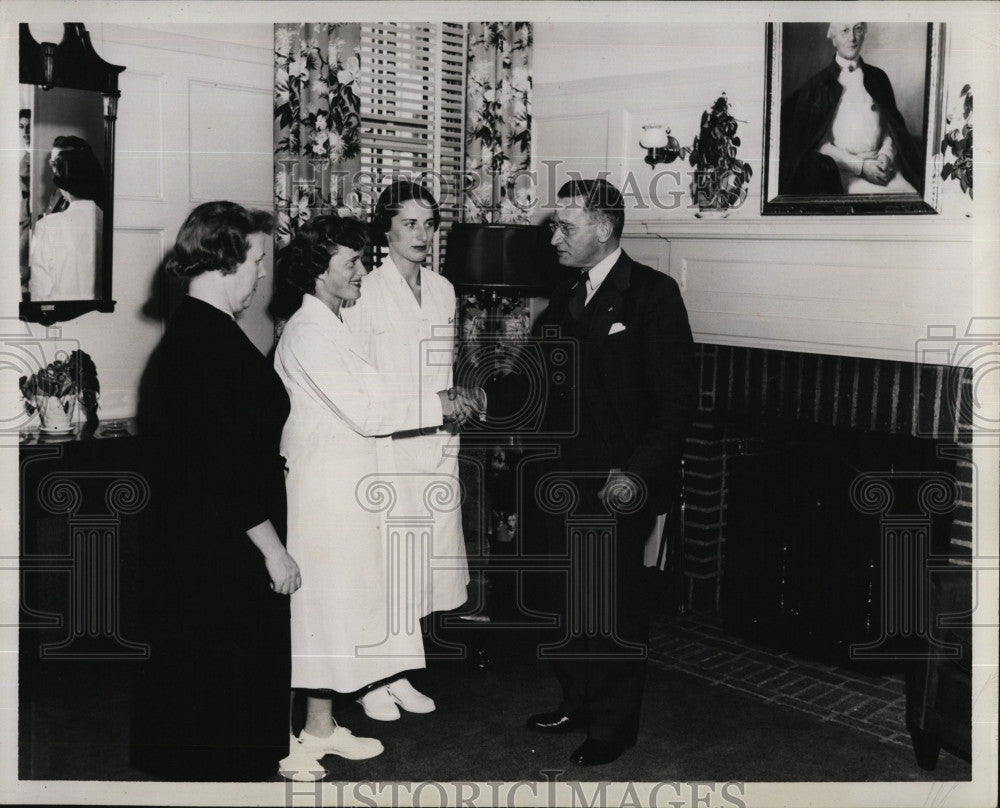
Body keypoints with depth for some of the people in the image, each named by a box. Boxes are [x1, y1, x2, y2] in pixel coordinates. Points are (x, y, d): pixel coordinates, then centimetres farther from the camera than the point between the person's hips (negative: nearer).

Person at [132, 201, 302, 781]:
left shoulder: (184, 334, 10)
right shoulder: (214, 344, -22)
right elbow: (225, 468, -25)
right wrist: (273, 549, -18)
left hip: (186, 543, 10)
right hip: (225, 554, -10)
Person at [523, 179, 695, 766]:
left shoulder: (653, 293, -9)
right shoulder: (564, 299, 13)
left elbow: (676, 398, -13)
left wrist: (637, 473, -20)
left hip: (620, 486, -6)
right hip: (565, 483, 6)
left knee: (616, 608, 5)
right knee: (571, 601, 15)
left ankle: (614, 725, 21)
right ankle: (577, 701, 33)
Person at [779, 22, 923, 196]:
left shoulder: (878, 78, 16)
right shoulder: (818, 85, 4)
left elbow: (892, 128, 17)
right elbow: (819, 143, -3)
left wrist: (885, 157, -5)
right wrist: (861, 166, -11)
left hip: (882, 165, 4)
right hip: (844, 168, -4)